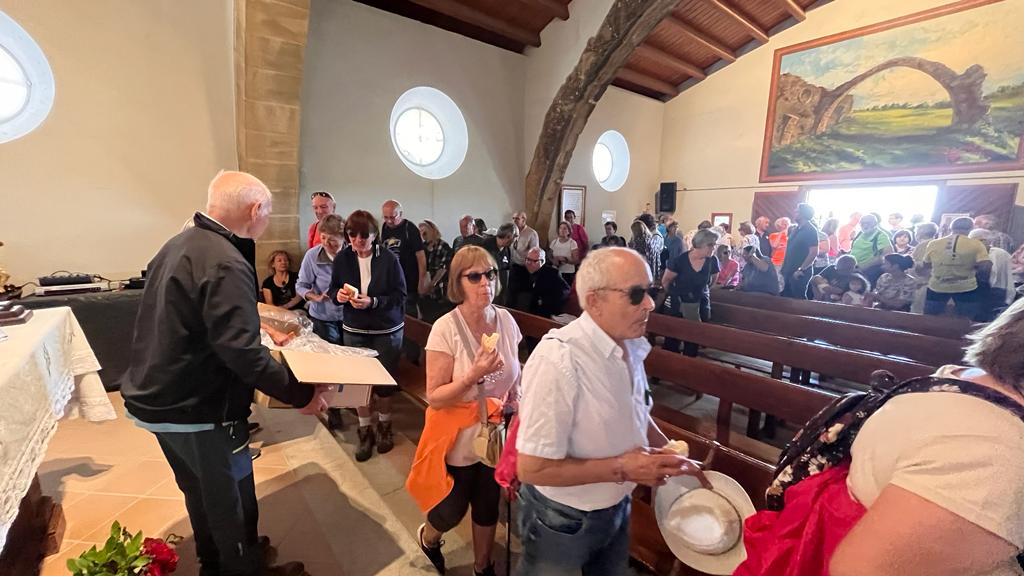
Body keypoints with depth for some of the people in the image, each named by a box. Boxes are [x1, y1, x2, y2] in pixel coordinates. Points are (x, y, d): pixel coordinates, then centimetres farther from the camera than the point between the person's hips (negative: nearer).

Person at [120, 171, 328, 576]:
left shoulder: (178, 245, 5)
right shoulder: (226, 264, -27)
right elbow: (242, 354, -32)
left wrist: (261, 331, 22)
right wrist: (301, 395, -24)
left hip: (155, 398, 9)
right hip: (196, 410, -9)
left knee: (200, 492, 26)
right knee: (231, 500, 13)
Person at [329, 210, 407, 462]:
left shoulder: (389, 258, -15)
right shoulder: (342, 258, -5)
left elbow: (400, 295, -13)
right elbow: (333, 289, 7)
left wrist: (372, 302, -26)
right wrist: (338, 295, -16)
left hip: (387, 330, -2)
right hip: (354, 330, 3)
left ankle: (384, 425, 35)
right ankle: (365, 430, 27)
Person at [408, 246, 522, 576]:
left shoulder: (506, 320, -8)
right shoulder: (445, 329, -22)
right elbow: (435, 398, -20)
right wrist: (474, 375, -33)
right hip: (458, 440, -3)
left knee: (488, 507, 21)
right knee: (451, 511, 17)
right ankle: (427, 537, 54)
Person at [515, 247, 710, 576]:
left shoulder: (632, 345, -7)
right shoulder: (557, 360, -33)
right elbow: (532, 469, -29)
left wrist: (674, 458, 1)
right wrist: (621, 468, -27)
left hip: (617, 506, 7)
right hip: (562, 520, -6)